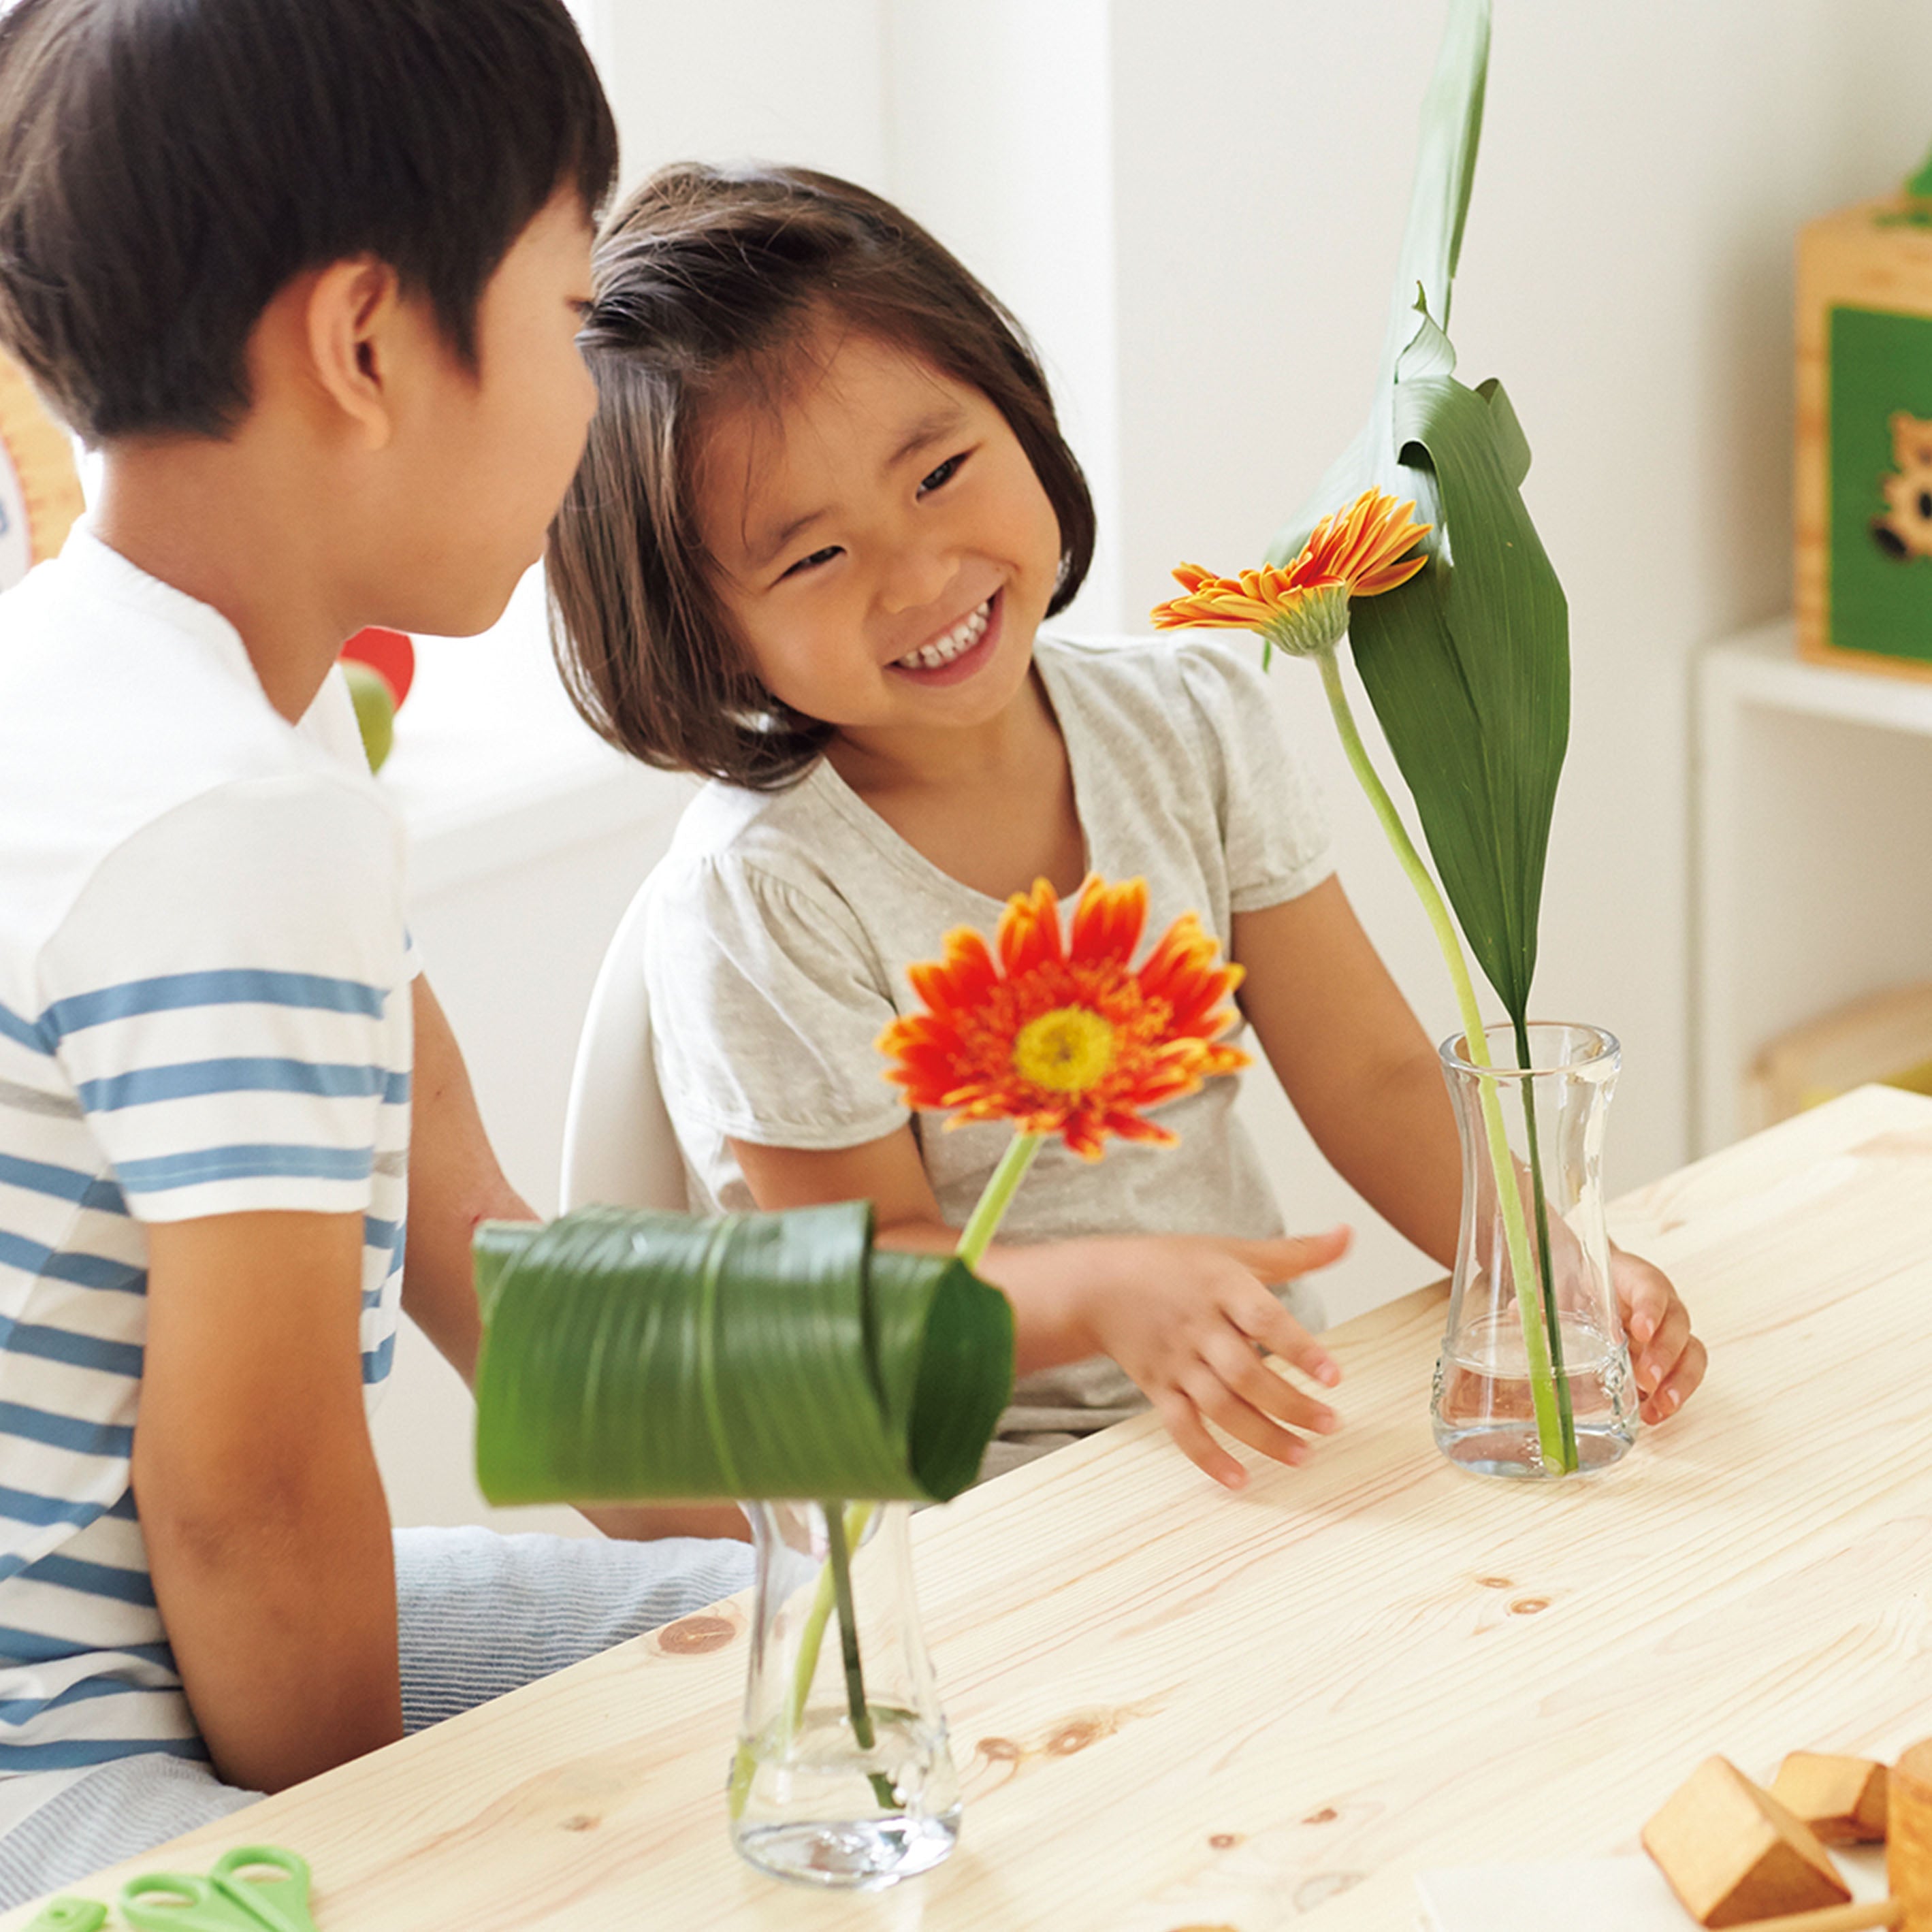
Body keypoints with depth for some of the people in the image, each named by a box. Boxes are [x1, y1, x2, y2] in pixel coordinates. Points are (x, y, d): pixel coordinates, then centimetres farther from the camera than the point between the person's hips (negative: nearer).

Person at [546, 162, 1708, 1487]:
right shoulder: (754, 897, -14)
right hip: (956, 1504, -8)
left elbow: (1370, 1079, 4)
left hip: (1255, 1421, 8)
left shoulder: (1195, 723, 2)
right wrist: (1109, 1293, -31)